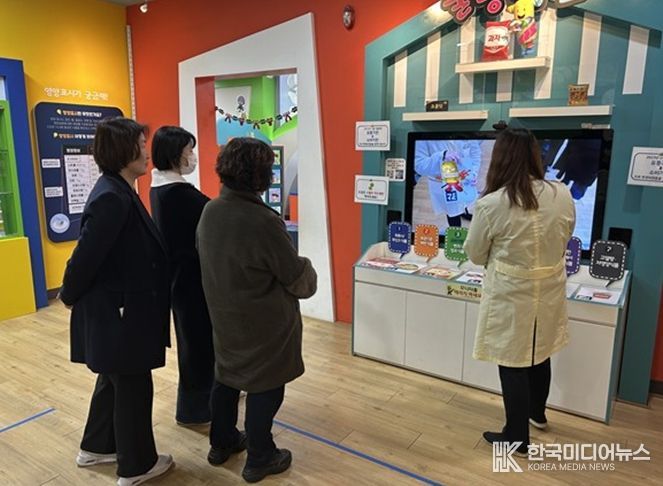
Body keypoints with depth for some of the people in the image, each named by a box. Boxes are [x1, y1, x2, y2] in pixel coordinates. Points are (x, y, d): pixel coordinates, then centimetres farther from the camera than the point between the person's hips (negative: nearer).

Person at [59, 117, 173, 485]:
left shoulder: (119, 191, 7)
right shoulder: (112, 197, -24)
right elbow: (86, 254, -22)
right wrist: (69, 296, -7)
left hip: (119, 308, 10)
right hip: (116, 312, -10)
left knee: (114, 379, 24)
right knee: (133, 386, 6)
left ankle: (96, 447, 43)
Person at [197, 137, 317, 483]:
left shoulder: (209, 211, -3)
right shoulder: (263, 221, -26)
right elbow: (298, 276, -17)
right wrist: (310, 279, 5)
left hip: (223, 314, 8)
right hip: (264, 321, -7)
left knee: (227, 376, 22)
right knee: (264, 385, 9)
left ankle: (222, 443, 40)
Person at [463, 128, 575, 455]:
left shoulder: (491, 204, -19)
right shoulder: (563, 195, -6)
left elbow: (475, 255, -6)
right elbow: (562, 242, 9)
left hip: (511, 296, -5)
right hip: (549, 291, 5)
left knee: (513, 364, 10)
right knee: (540, 355, 24)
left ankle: (517, 437, 25)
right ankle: (537, 413, 47)